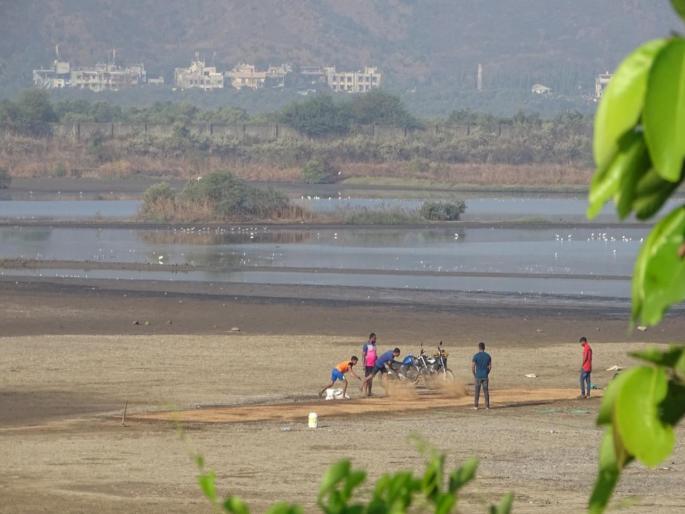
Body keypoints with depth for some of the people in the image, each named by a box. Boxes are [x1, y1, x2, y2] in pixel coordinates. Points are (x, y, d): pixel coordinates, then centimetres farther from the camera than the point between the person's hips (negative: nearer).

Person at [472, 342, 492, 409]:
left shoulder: (476, 356, -8)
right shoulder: (488, 356, 2)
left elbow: (472, 367, -10)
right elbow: (490, 366, 5)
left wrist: (474, 375, 3)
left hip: (478, 376, -2)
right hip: (485, 376, 2)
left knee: (477, 391, 4)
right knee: (486, 391, 7)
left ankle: (476, 406, 5)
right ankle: (487, 406, 7)